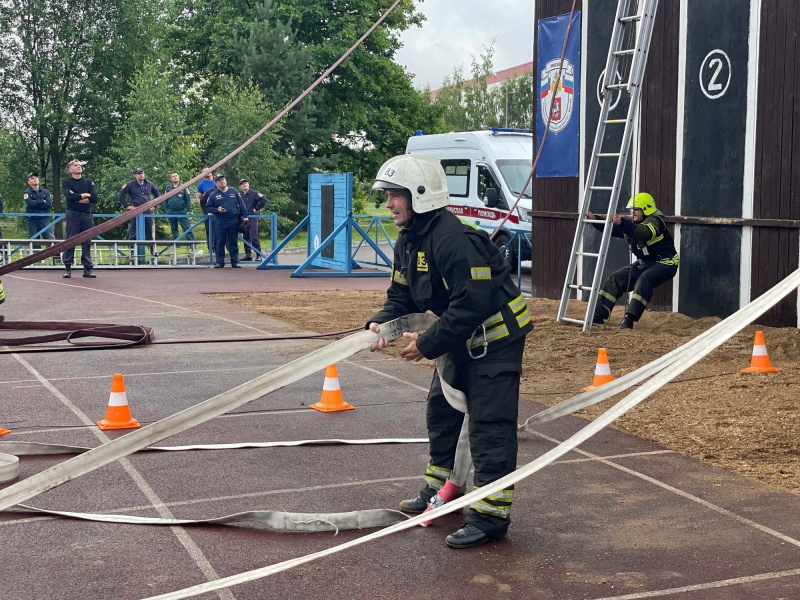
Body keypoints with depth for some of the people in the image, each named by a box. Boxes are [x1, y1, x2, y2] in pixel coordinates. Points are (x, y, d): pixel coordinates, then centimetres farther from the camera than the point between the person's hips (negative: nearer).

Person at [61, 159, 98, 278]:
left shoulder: (89, 182, 13)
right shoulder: (66, 182, 5)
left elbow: (94, 198, -2)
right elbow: (69, 196, -14)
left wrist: (77, 198, -7)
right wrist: (85, 195, -4)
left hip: (87, 215, 3)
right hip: (73, 215, -3)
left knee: (87, 243, 3)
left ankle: (88, 268, 5)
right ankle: (67, 268, -3)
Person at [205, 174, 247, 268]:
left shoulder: (233, 192, 8)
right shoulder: (213, 195, 4)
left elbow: (241, 204, 9)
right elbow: (208, 207, 6)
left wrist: (244, 215, 2)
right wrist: (217, 210, -10)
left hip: (234, 221, 1)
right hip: (220, 222, -1)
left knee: (234, 243, 4)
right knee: (220, 243, 2)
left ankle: (235, 262, 10)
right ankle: (220, 262, 9)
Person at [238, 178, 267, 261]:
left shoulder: (254, 193, -5)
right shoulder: (240, 196, 12)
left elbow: (263, 199, -17)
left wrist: (256, 209, -13)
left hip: (252, 218, -6)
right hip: (244, 219, 6)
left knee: (254, 237, -12)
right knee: (246, 238, 9)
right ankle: (248, 255, 15)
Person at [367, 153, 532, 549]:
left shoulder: (454, 240, -29)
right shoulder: (408, 241, 4)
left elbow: (472, 305, -32)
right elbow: (401, 296, 8)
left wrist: (428, 344, -26)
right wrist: (380, 324, -12)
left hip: (496, 337, -10)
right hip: (462, 338, 10)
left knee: (489, 426, -8)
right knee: (441, 410, 19)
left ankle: (490, 517, -2)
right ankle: (440, 488, 35)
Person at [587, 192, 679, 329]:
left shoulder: (654, 221, -18)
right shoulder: (632, 225, 9)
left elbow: (643, 233, -40)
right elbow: (611, 229, 7)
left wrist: (622, 223, -52)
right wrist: (595, 220, -8)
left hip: (664, 264, -9)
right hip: (644, 263, 9)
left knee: (644, 280, -36)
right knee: (616, 278, -4)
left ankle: (629, 319, -40)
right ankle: (598, 316, -3)